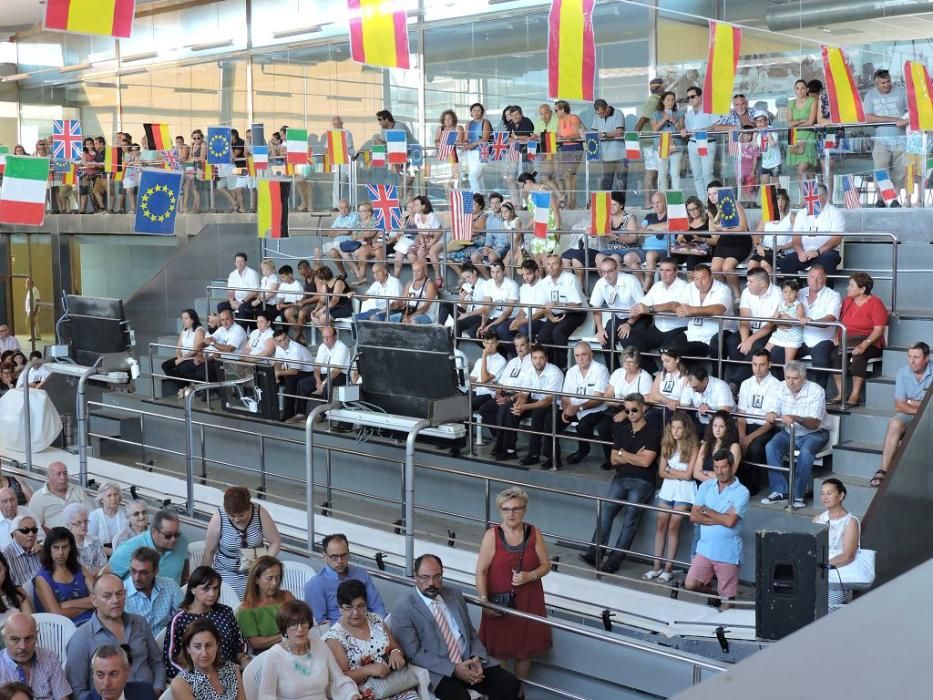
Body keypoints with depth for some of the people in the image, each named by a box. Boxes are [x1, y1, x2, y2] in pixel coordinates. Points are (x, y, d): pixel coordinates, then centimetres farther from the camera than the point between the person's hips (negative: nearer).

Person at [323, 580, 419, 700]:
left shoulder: (376, 620, 10)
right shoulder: (335, 637, -5)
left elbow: (395, 647, 17)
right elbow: (341, 677, -9)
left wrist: (396, 653, -5)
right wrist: (368, 670, -22)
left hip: (396, 684, 4)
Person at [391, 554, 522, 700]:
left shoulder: (455, 595, 11)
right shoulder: (403, 609, -6)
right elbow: (415, 653, -11)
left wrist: (476, 659, -5)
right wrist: (453, 669, -18)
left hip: (469, 661, 6)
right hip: (437, 671, -6)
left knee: (511, 686, -14)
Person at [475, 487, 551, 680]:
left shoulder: (534, 533, -3)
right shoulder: (492, 535, -10)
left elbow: (546, 565, 3)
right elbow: (481, 571, -10)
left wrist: (530, 576, -15)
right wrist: (484, 600, -17)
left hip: (528, 602, 2)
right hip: (499, 602, -2)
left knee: (525, 650, 14)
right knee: (498, 649, 6)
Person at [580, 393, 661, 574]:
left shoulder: (653, 432, -2)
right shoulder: (621, 430, 17)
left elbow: (645, 461, -10)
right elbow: (614, 460, 13)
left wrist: (623, 454, 1)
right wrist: (635, 457, -2)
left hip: (642, 481, -4)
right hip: (621, 478, 4)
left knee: (631, 515, -17)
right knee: (607, 509, -15)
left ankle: (614, 560, -20)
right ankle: (594, 553, -20)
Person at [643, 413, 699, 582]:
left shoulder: (693, 447, -10)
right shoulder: (667, 445, 3)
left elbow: (688, 475, -13)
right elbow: (662, 472, 0)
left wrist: (670, 470, -5)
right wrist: (679, 475, -11)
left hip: (684, 491, -5)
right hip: (667, 488, 5)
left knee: (674, 527, -2)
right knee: (661, 525, 5)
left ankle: (668, 568, 5)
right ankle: (656, 566, 10)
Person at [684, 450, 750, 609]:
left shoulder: (741, 492, -8)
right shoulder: (705, 486, 5)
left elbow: (730, 521, -19)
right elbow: (694, 516, -2)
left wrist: (707, 510, -6)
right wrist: (720, 519, -12)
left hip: (728, 554, -3)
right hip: (705, 549, 4)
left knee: (726, 598, 1)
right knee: (690, 585, -6)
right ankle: (709, 582, 21)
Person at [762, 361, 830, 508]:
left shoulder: (816, 390, -16)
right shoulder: (781, 388, -3)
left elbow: (814, 424, -23)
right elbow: (777, 415, 1)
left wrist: (797, 419, -43)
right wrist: (772, 416, -25)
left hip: (813, 434, -4)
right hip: (788, 433, 4)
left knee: (805, 452, -34)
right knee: (770, 447, -23)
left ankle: (798, 495, -23)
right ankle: (780, 491, -17)